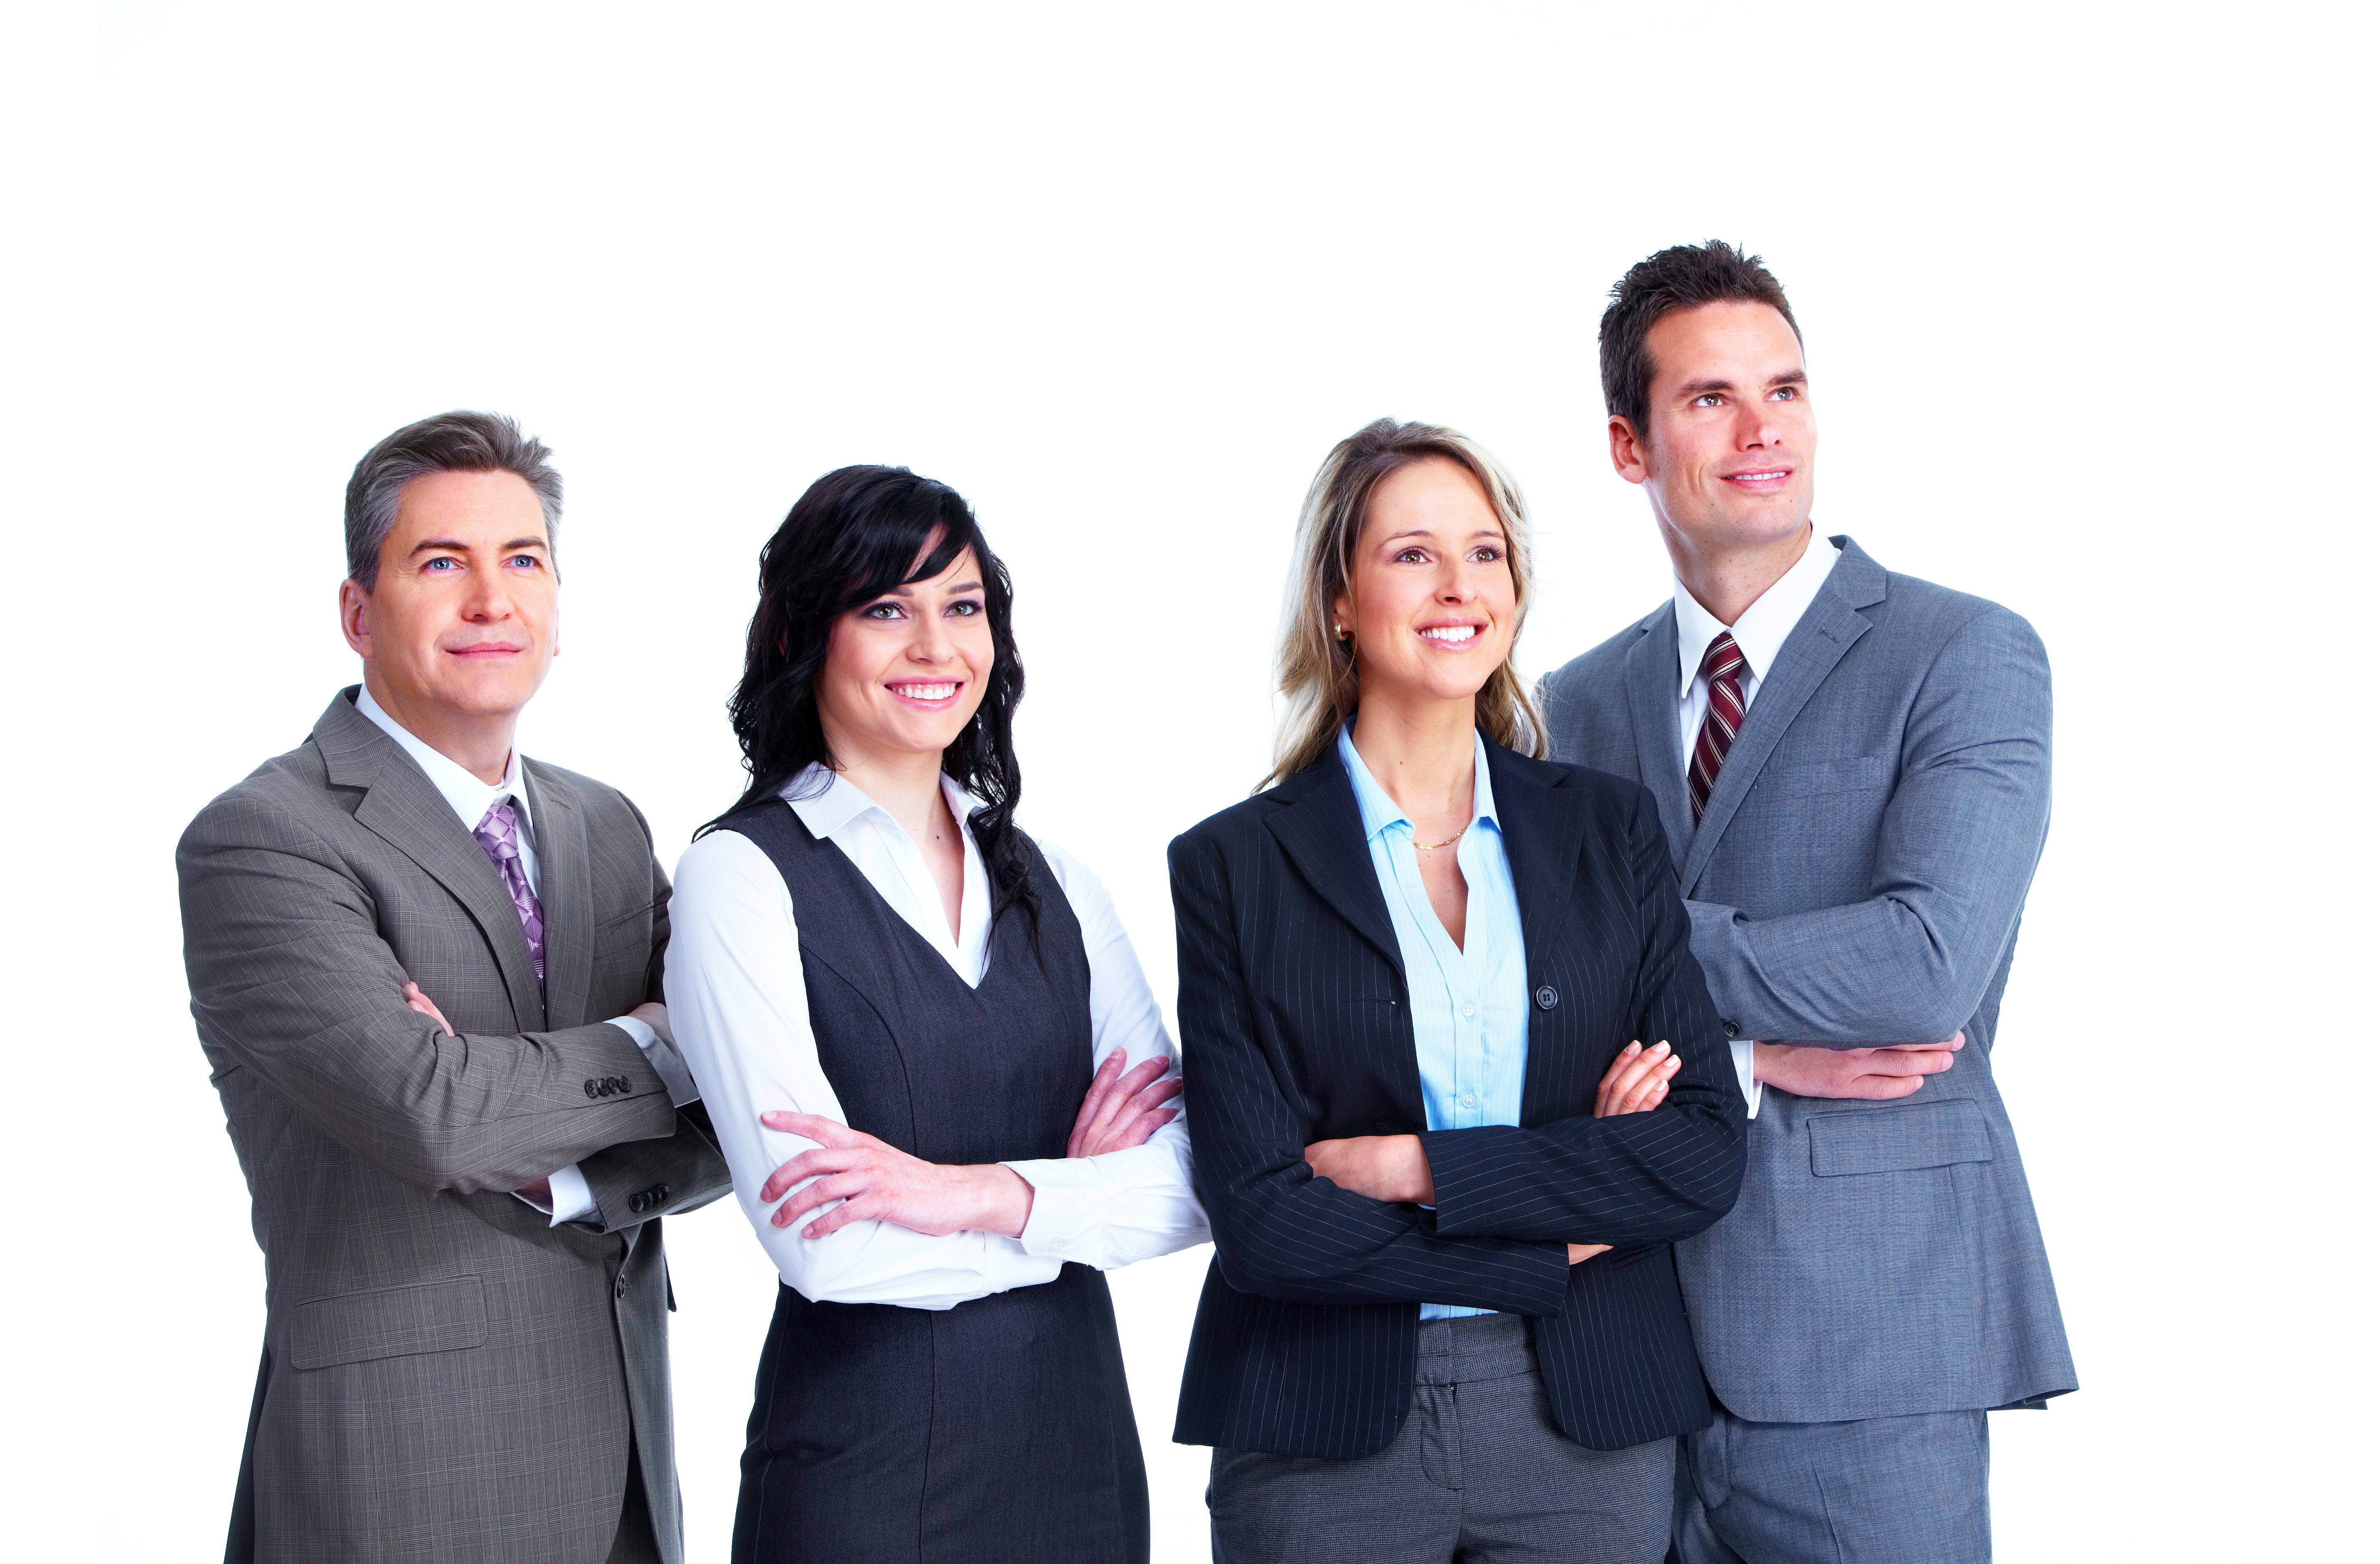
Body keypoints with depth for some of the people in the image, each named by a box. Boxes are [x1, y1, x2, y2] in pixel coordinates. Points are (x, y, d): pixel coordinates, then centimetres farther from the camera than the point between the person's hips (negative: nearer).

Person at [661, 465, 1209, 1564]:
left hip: (1082, 1443, 5)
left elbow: (1199, 1182, -1)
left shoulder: (1050, 882, 9)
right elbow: (824, 1245, -16)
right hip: (867, 1466, -5)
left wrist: (985, 1193, -16)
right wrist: (1080, 1191, -5)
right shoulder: (742, 876, -7)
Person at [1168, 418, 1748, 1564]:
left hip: (1587, 1425, 2)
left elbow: (1706, 1154, -3)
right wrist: (1558, 1243, -10)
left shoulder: (1609, 828, 5)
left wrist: (1413, 1167, -12)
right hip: (1328, 1434, -2)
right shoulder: (1235, 868, -2)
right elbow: (1262, 1216, -9)